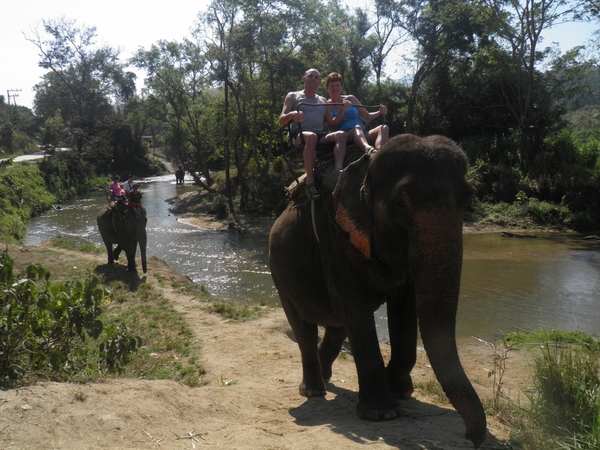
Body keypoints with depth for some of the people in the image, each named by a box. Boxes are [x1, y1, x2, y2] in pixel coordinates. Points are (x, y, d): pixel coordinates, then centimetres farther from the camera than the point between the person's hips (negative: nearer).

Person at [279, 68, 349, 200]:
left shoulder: (322, 101, 27)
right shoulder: (293, 96, 17)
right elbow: (281, 121, 5)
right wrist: (292, 115, -18)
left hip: (321, 137, 4)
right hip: (300, 136, -4)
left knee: (341, 134, -27)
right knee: (311, 136, -40)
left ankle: (338, 169, -49)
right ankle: (310, 181, -42)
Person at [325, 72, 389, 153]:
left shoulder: (351, 99, 22)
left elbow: (367, 117, 24)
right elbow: (332, 126, -6)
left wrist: (380, 113, 6)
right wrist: (343, 110, -16)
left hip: (362, 135, 5)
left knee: (384, 128, -22)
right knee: (357, 127, -36)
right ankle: (368, 149, -72)